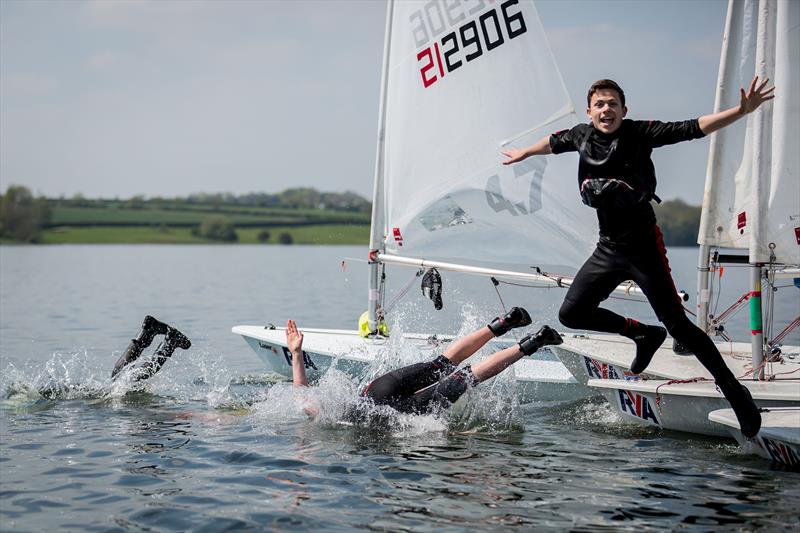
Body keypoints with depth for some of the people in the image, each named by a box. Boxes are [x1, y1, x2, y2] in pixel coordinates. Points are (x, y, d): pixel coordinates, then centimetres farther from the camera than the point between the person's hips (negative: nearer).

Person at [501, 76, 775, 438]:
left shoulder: (639, 133, -10)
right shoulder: (581, 136, 4)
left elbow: (692, 129, -16)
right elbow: (555, 142, 27)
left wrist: (742, 110, -27)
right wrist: (523, 153, 44)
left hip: (644, 247, -6)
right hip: (608, 248, 6)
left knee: (677, 324, -9)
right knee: (572, 314, 7)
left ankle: (734, 391, 4)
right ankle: (645, 335, 26)